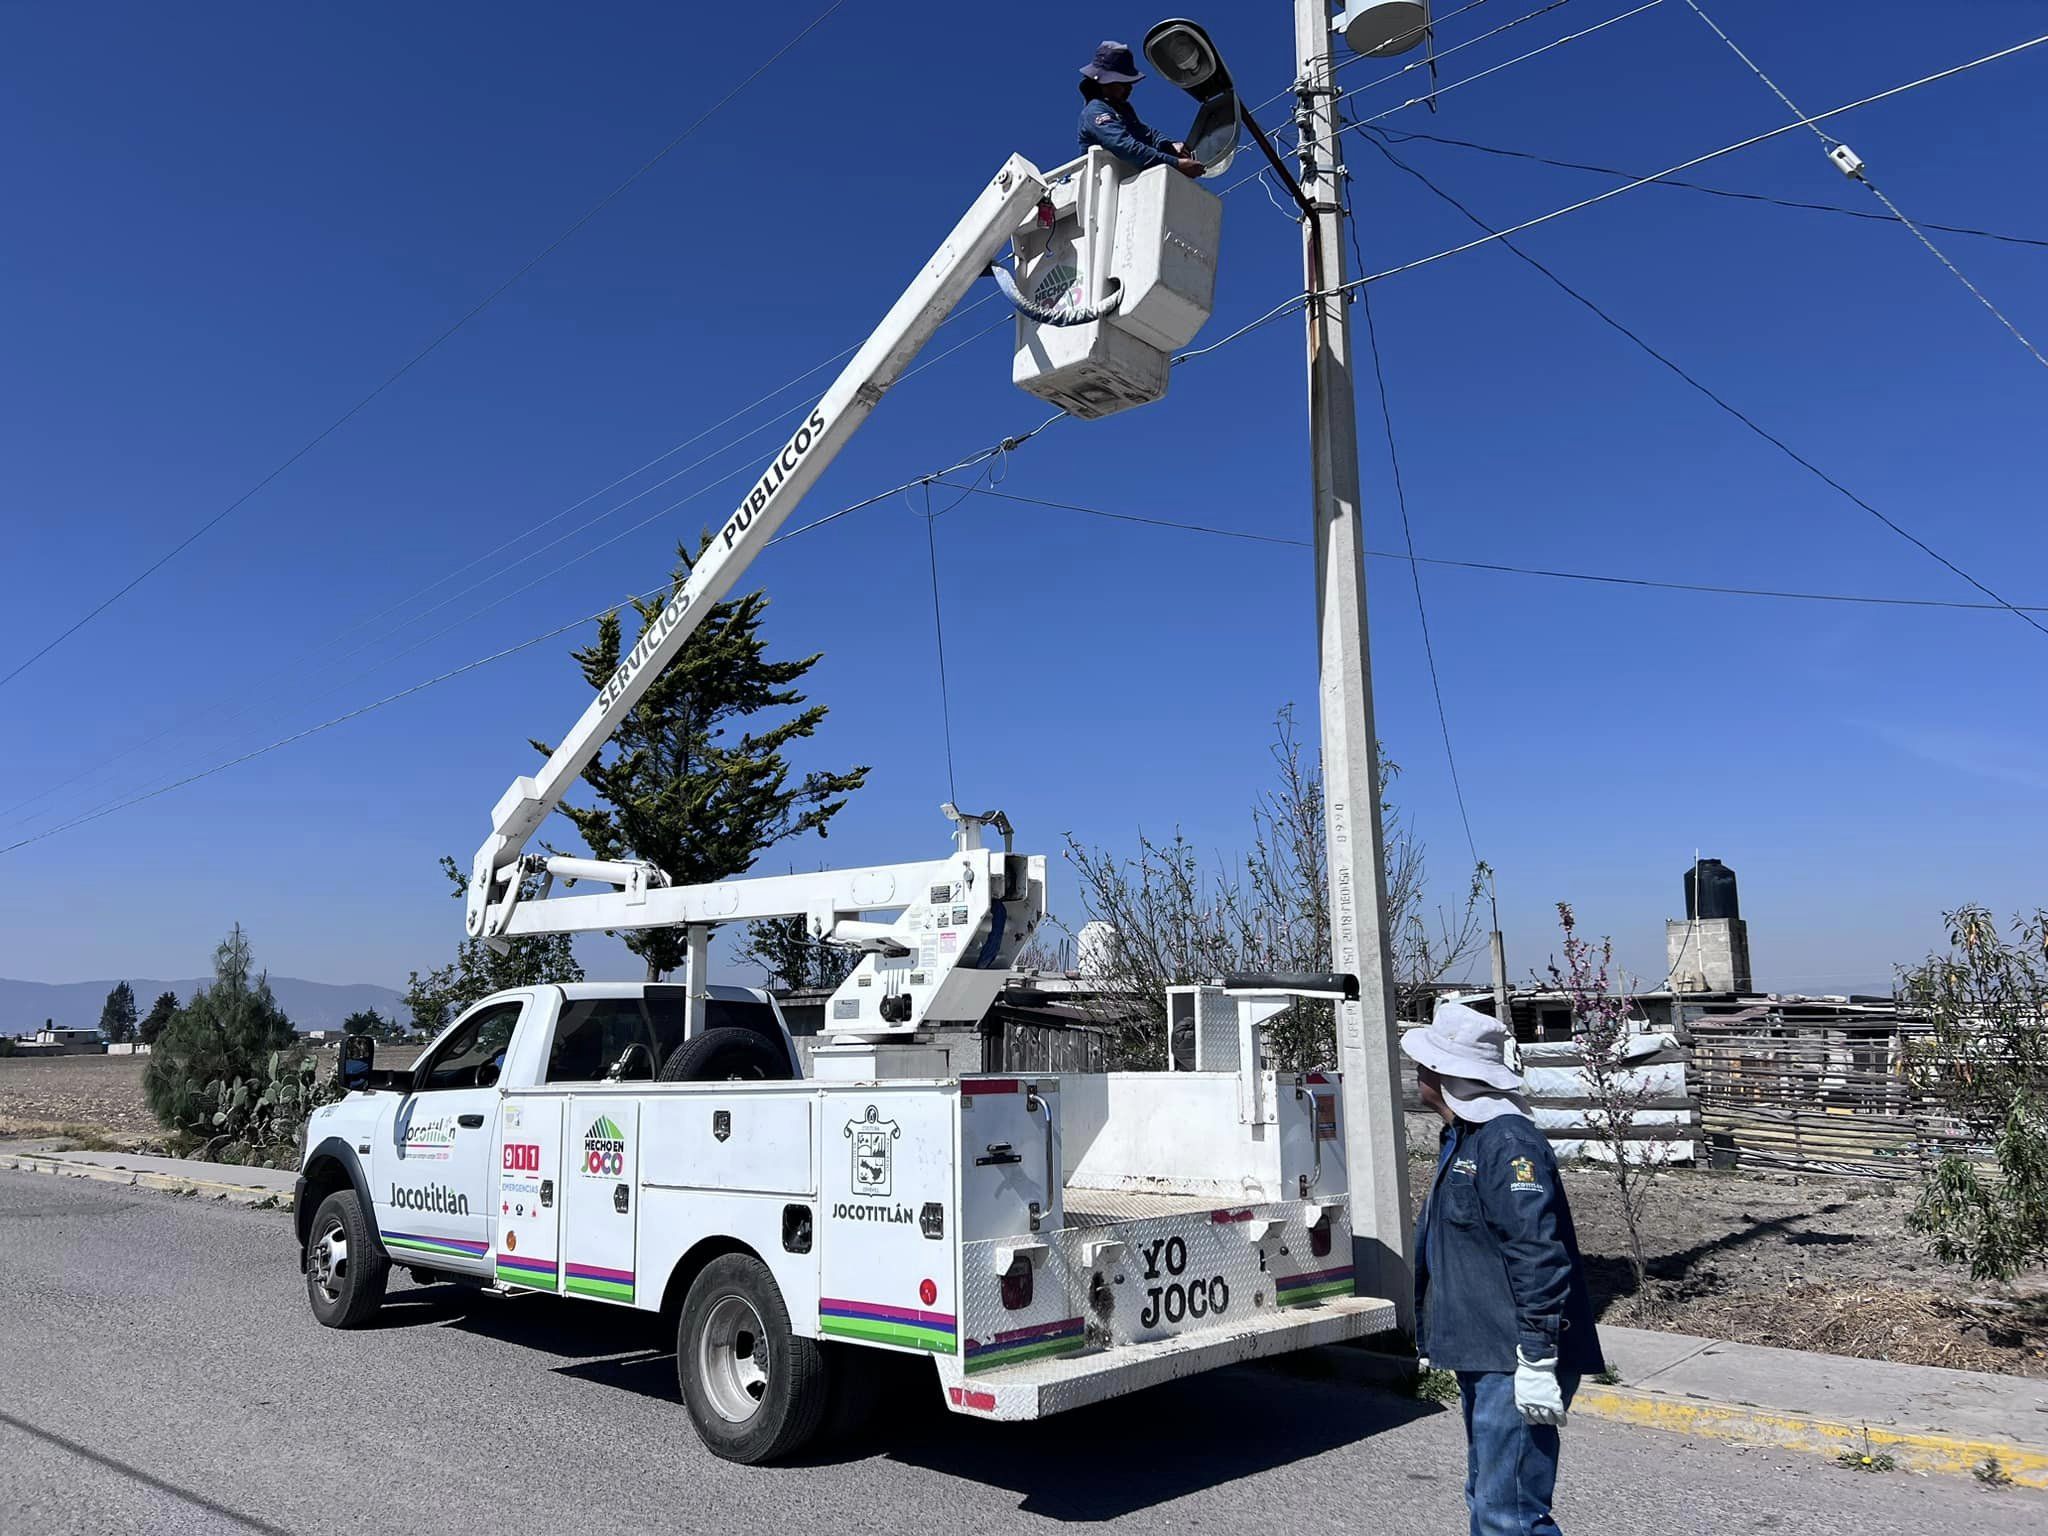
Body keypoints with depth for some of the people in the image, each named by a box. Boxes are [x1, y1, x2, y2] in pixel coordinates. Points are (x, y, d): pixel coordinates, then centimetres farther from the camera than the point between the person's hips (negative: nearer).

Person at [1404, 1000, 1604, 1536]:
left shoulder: (1508, 1143, -19)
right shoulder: (1461, 1139, 14)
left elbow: (1538, 1255, -25)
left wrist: (1538, 1361, -26)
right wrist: (1435, 1337, 27)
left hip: (1514, 1365, -11)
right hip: (1480, 1356, 11)